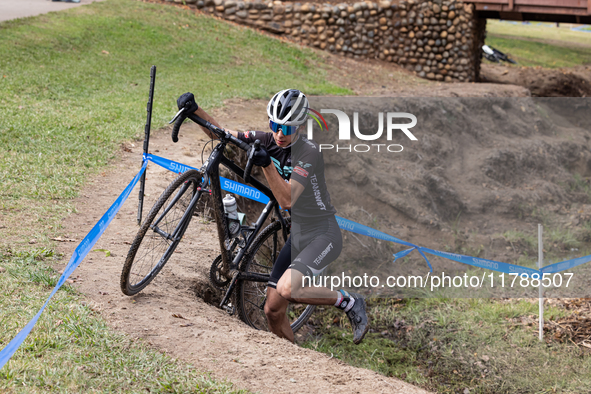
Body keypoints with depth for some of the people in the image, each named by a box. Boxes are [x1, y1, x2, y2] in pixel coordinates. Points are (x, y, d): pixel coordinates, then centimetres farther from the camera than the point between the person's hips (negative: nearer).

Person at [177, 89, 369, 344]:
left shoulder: (309, 152, -21)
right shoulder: (268, 141, -2)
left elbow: (287, 200, -29)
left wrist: (266, 164, -38)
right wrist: (194, 109, -14)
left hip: (323, 235, -7)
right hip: (297, 235, 7)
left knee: (287, 289, -29)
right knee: (273, 310, 1)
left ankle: (348, 302, -6)